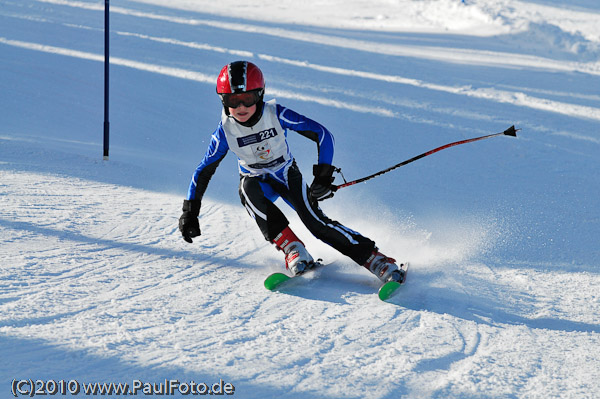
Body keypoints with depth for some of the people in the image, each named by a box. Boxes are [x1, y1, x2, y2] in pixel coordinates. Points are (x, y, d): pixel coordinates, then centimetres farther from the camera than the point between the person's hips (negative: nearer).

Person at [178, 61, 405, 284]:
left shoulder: (276, 115, -25)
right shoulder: (226, 130, -20)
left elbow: (323, 135, -22)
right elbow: (204, 170, -9)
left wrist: (323, 176, -30)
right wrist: (189, 212, -11)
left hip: (287, 175, -2)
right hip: (257, 181, 2)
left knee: (314, 220, -23)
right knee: (248, 189, -34)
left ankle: (377, 261, -19)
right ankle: (292, 249, -29)